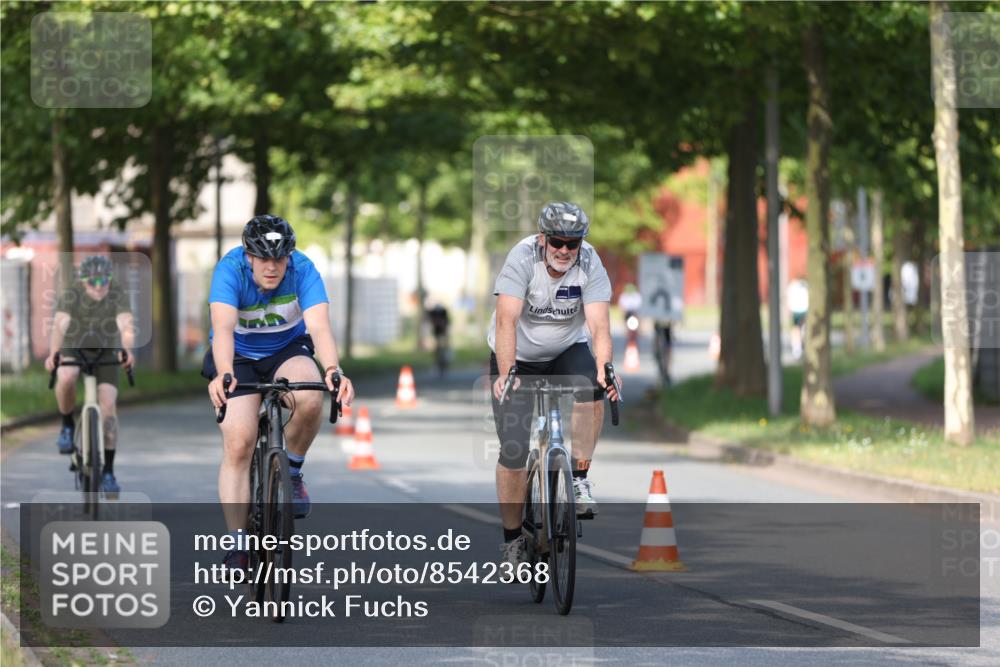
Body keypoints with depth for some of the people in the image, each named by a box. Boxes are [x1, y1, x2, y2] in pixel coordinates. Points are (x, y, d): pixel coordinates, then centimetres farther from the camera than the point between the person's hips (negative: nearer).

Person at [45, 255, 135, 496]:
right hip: (74, 348, -1)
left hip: (106, 351, 1)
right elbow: (59, 325, -36)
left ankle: (108, 471, -3)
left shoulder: (118, 295, -21)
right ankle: (67, 426, -7)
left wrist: (127, 350, -57)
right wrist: (53, 353, -55)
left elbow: (126, 326, -36)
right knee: (65, 378, -35)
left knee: (108, 405, -13)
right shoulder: (71, 295, -22)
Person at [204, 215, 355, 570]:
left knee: (309, 398, -33)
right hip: (239, 358, -1)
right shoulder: (230, 269, -26)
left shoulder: (303, 270, -23)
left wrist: (333, 370, -54)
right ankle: (237, 547, -12)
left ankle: (292, 472, -5)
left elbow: (319, 326, -35)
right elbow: (223, 327, -40)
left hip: (288, 351, 1)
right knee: (238, 444, -17)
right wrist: (224, 374, -58)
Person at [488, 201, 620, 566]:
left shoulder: (590, 264, -20)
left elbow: (599, 324, -28)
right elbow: (506, 319, -35)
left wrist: (604, 369, -46)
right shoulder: (523, 257, -26)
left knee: (590, 389, -32)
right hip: (517, 357, -2)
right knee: (514, 450, -9)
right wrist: (505, 373, -48)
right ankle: (511, 538, 8)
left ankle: (579, 479, -15)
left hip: (567, 350, 2)